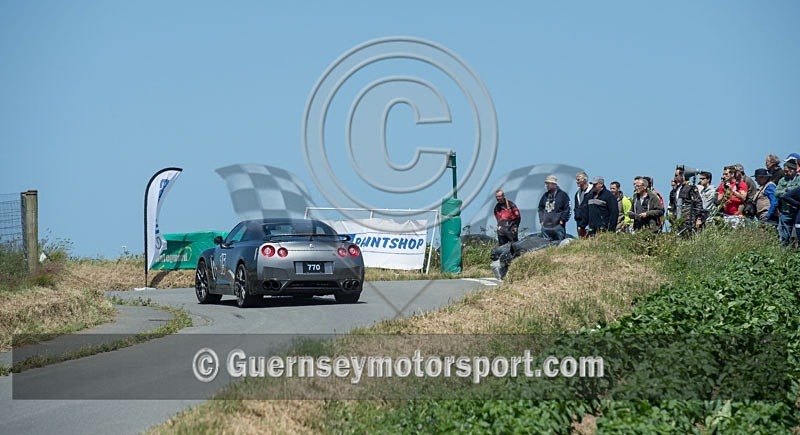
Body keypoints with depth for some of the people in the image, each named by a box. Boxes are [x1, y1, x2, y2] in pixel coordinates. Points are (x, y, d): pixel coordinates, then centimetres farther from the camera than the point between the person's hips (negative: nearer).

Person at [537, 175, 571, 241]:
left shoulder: (562, 195, -2)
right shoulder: (545, 195, 16)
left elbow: (567, 209, -5)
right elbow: (540, 208, 21)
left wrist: (562, 220, -10)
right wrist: (541, 220, 10)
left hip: (558, 225, -6)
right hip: (545, 225, 6)